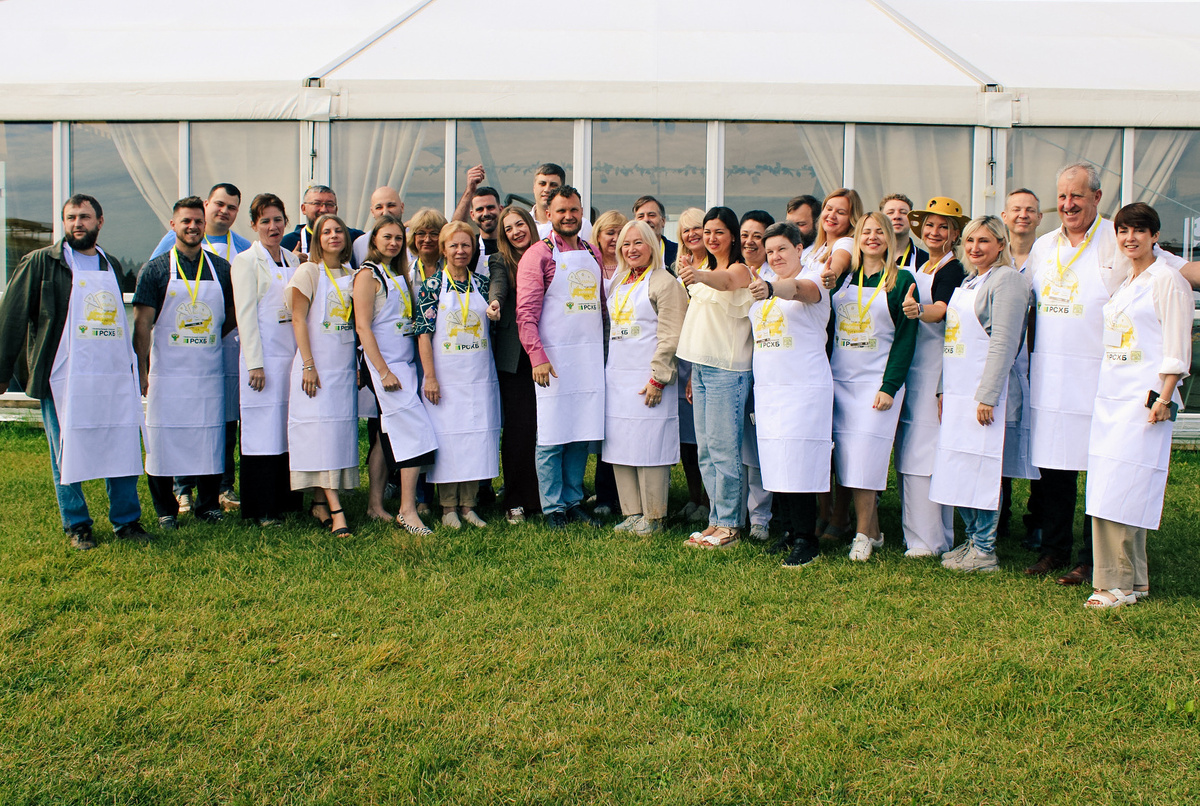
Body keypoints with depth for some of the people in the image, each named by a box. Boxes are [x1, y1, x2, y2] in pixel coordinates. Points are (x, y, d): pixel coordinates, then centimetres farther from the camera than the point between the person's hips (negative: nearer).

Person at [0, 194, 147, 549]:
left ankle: (127, 519, 15)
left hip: (115, 375, 4)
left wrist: (132, 368, 24)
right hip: (64, 375, -4)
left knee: (123, 446, 4)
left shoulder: (113, 267, 16)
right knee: (68, 452, 3)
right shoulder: (41, 263, 2)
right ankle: (76, 525, 16)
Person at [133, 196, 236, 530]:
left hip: (209, 372, 2)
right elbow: (142, 323, -3)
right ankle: (165, 510, 15)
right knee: (164, 440, 2)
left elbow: (232, 317, 18)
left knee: (210, 438, 5)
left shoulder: (221, 269, 7)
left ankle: (208, 504, 19)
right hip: (167, 373, -2)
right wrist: (141, 370, -9)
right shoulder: (155, 270, 0)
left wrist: (205, 339, 6)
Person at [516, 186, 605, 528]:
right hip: (555, 358, -5)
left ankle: (573, 501, 20)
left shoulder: (593, 254, 15)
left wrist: (605, 350, 13)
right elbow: (526, 312, -9)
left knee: (582, 434, 9)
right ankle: (552, 507, 9)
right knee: (552, 435, -1)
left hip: (591, 357, 5)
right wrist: (537, 356, -17)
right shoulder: (539, 254, -3)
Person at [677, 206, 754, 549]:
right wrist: (693, 371, 17)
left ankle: (729, 526, 3)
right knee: (705, 450, 10)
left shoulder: (739, 269, -8)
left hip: (727, 369, -8)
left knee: (722, 447, -6)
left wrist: (700, 276, -55)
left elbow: (726, 282, -34)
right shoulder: (706, 268, 17)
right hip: (701, 366, 8)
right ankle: (717, 520, 19)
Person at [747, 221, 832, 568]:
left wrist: (771, 288, -51)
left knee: (799, 462, -8)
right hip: (767, 388, 7)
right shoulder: (763, 279, 14)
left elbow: (798, 289, -32)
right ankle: (788, 531, 21)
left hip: (804, 388, -7)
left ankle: (806, 540, 2)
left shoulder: (813, 279, -8)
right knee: (774, 462, 8)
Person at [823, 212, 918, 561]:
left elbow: (906, 337, -4)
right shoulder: (844, 276, 12)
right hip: (839, 378, 4)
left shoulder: (901, 280, 1)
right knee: (845, 457, 1)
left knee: (864, 456, -7)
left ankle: (863, 534, 5)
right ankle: (873, 531, 15)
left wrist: (890, 386, -11)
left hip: (877, 381, -4)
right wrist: (823, 287, -1)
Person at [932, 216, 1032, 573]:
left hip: (985, 391, -9)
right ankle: (972, 540, 22)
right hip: (958, 390, 9)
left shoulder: (1007, 279, -8)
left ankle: (984, 551, 6)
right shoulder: (968, 281, 19)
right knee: (959, 467, 10)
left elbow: (1003, 343, -16)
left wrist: (987, 396, -20)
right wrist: (944, 390, 17)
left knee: (982, 466, -4)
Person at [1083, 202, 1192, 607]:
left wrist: (1163, 398, -17)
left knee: (1123, 490, -10)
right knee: (1107, 492, 5)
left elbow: (1176, 349, -10)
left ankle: (1119, 585, -3)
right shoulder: (1122, 283, 19)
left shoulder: (1168, 281, -4)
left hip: (1144, 398, -8)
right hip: (1109, 396, 8)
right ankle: (1133, 579, 14)